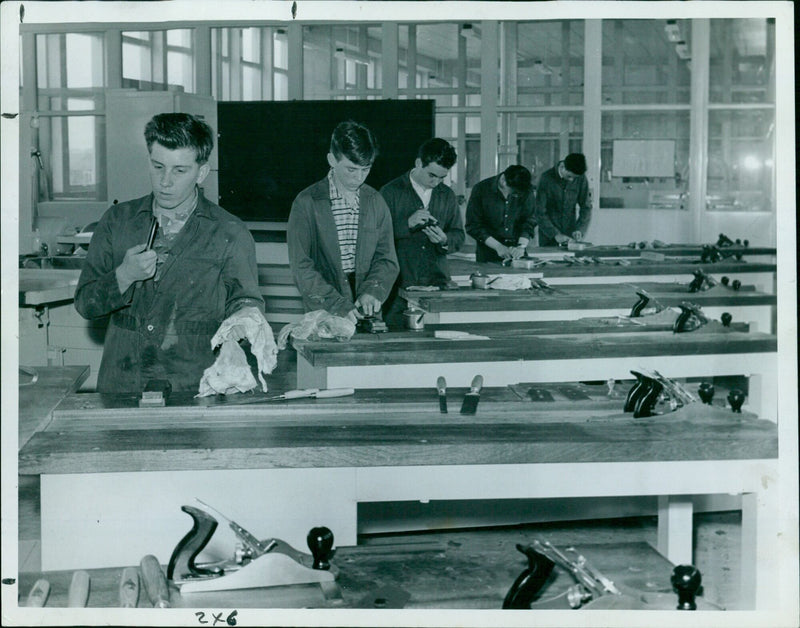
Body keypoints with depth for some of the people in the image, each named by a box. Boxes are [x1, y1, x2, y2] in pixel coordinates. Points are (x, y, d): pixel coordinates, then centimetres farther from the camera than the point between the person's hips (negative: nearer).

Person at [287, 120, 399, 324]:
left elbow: (387, 260, 11)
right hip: (323, 315, -3)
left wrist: (372, 291, -9)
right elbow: (302, 268, -7)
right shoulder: (306, 203, -2)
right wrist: (339, 306, -16)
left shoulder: (376, 202, 10)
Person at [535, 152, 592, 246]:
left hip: (570, 235, 2)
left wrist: (580, 230, -14)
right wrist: (556, 234, -21)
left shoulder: (581, 178, -6)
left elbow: (586, 207, 1)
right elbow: (540, 213, -14)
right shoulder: (546, 178, -14)